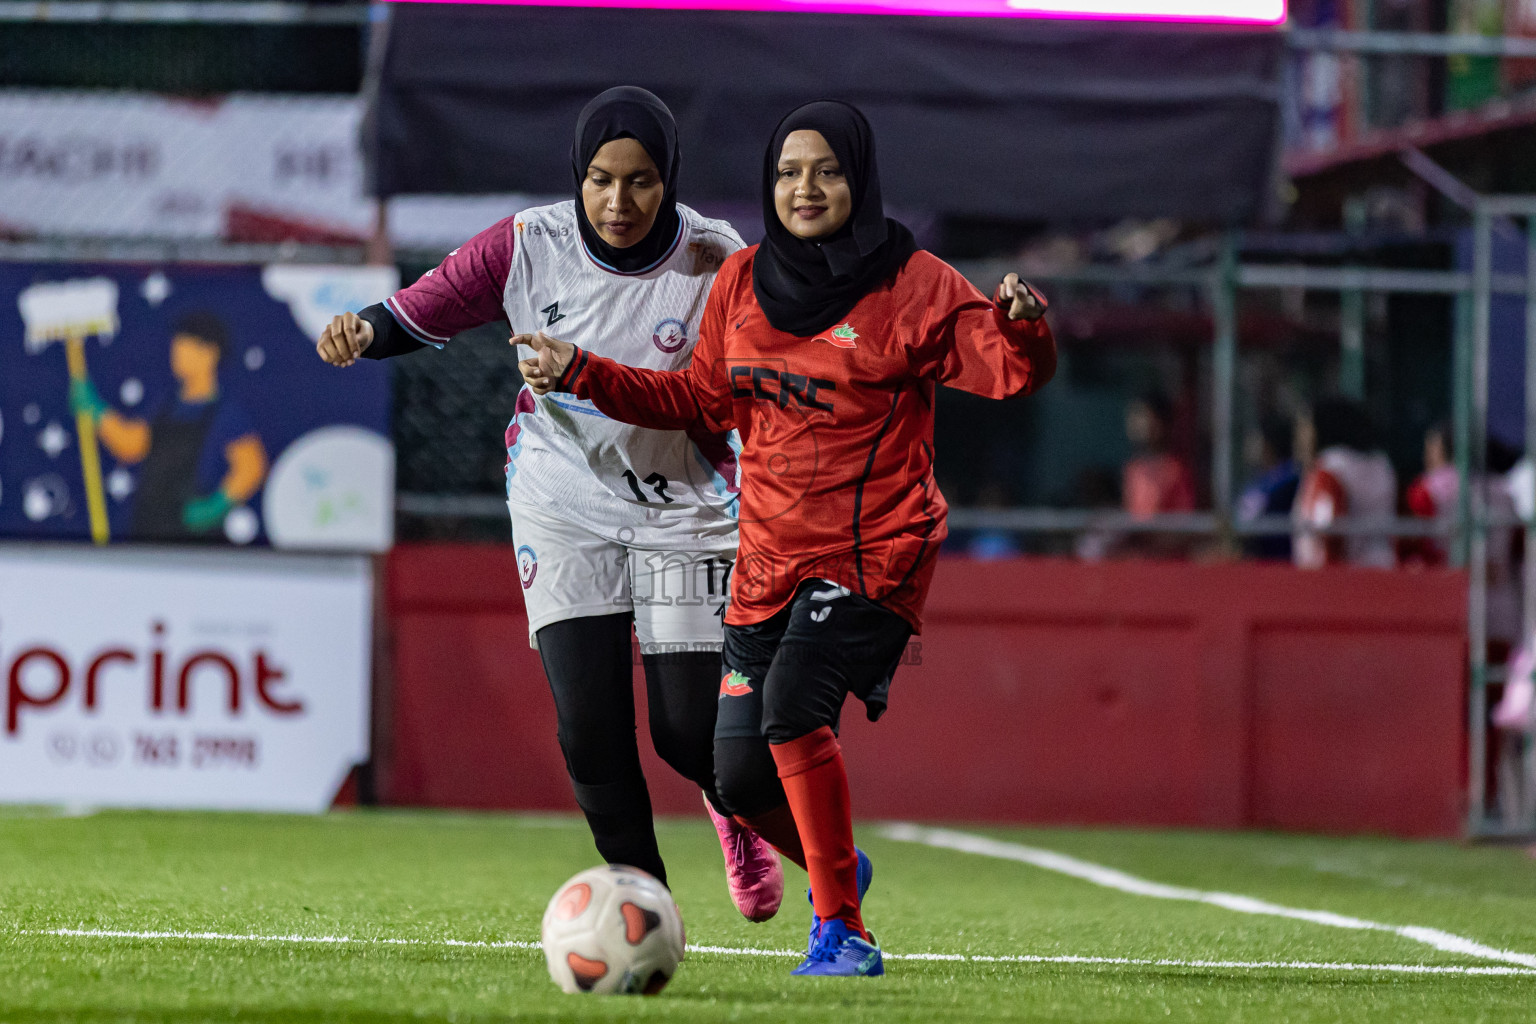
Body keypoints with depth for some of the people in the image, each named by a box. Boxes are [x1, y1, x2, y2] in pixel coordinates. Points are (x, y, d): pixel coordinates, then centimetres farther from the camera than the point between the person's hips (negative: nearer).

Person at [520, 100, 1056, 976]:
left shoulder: (915, 286, -5)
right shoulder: (743, 282, 10)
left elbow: (1007, 370, -14)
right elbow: (702, 399, 20)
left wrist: (1023, 330, -36)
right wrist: (581, 373, 13)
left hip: (874, 552, -6)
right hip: (770, 558, 6)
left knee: (793, 705, -29)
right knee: (742, 777, 4)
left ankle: (843, 933, -19)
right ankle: (836, 869, 38)